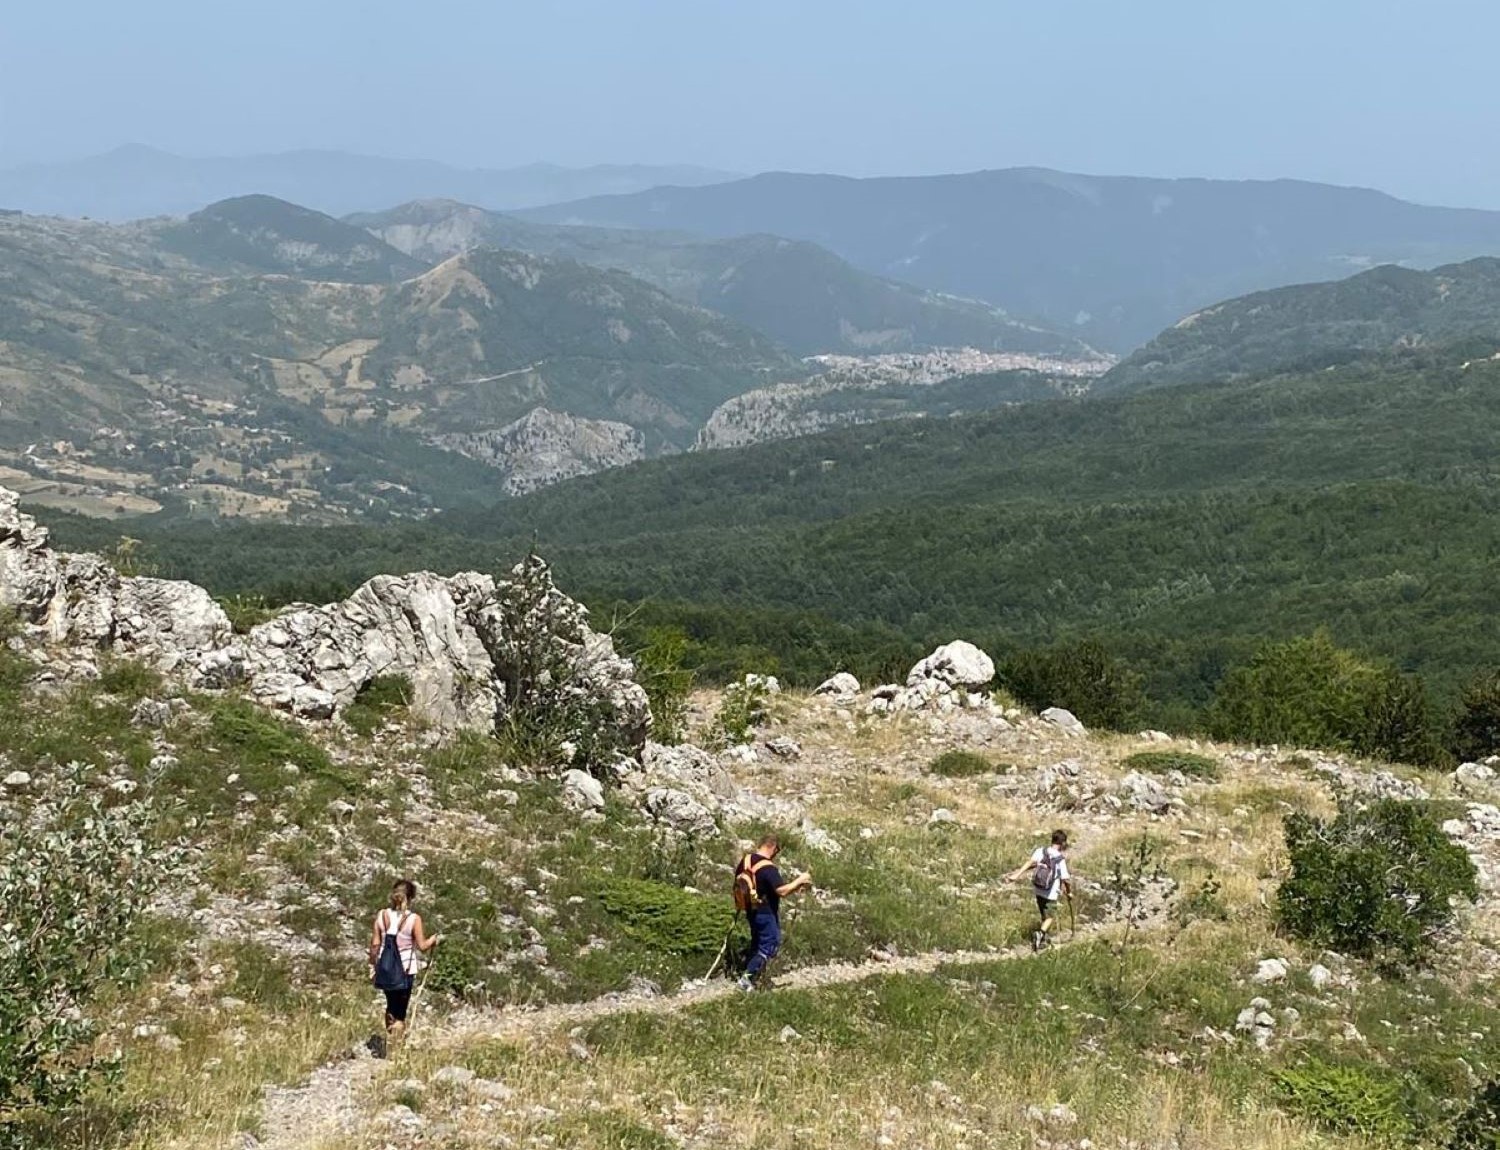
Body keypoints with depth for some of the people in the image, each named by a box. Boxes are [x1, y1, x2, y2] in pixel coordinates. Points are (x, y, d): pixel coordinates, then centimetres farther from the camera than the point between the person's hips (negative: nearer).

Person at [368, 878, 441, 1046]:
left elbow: (375, 944, 0)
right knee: (400, 1012, 4)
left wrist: (372, 963, 13)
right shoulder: (414, 919, -12)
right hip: (405, 970, -4)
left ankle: (390, 1037, 32)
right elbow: (422, 946, -9)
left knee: (391, 1006, 24)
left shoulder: (382, 916, -2)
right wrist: (434, 938, 10)